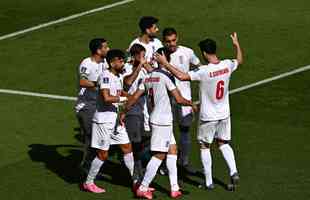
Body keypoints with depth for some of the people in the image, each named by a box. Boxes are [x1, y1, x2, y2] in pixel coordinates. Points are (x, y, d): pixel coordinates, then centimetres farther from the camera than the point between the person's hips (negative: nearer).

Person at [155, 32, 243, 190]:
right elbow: (239, 60, 15)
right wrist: (237, 45, 31)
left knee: (204, 147, 11)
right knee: (223, 144, 20)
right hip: (224, 115, 5)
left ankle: (209, 182, 13)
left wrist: (165, 63, -21)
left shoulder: (204, 71, -25)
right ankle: (233, 172, 3)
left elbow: (181, 76, -29)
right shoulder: (227, 65, -8)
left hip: (208, 117, -5)